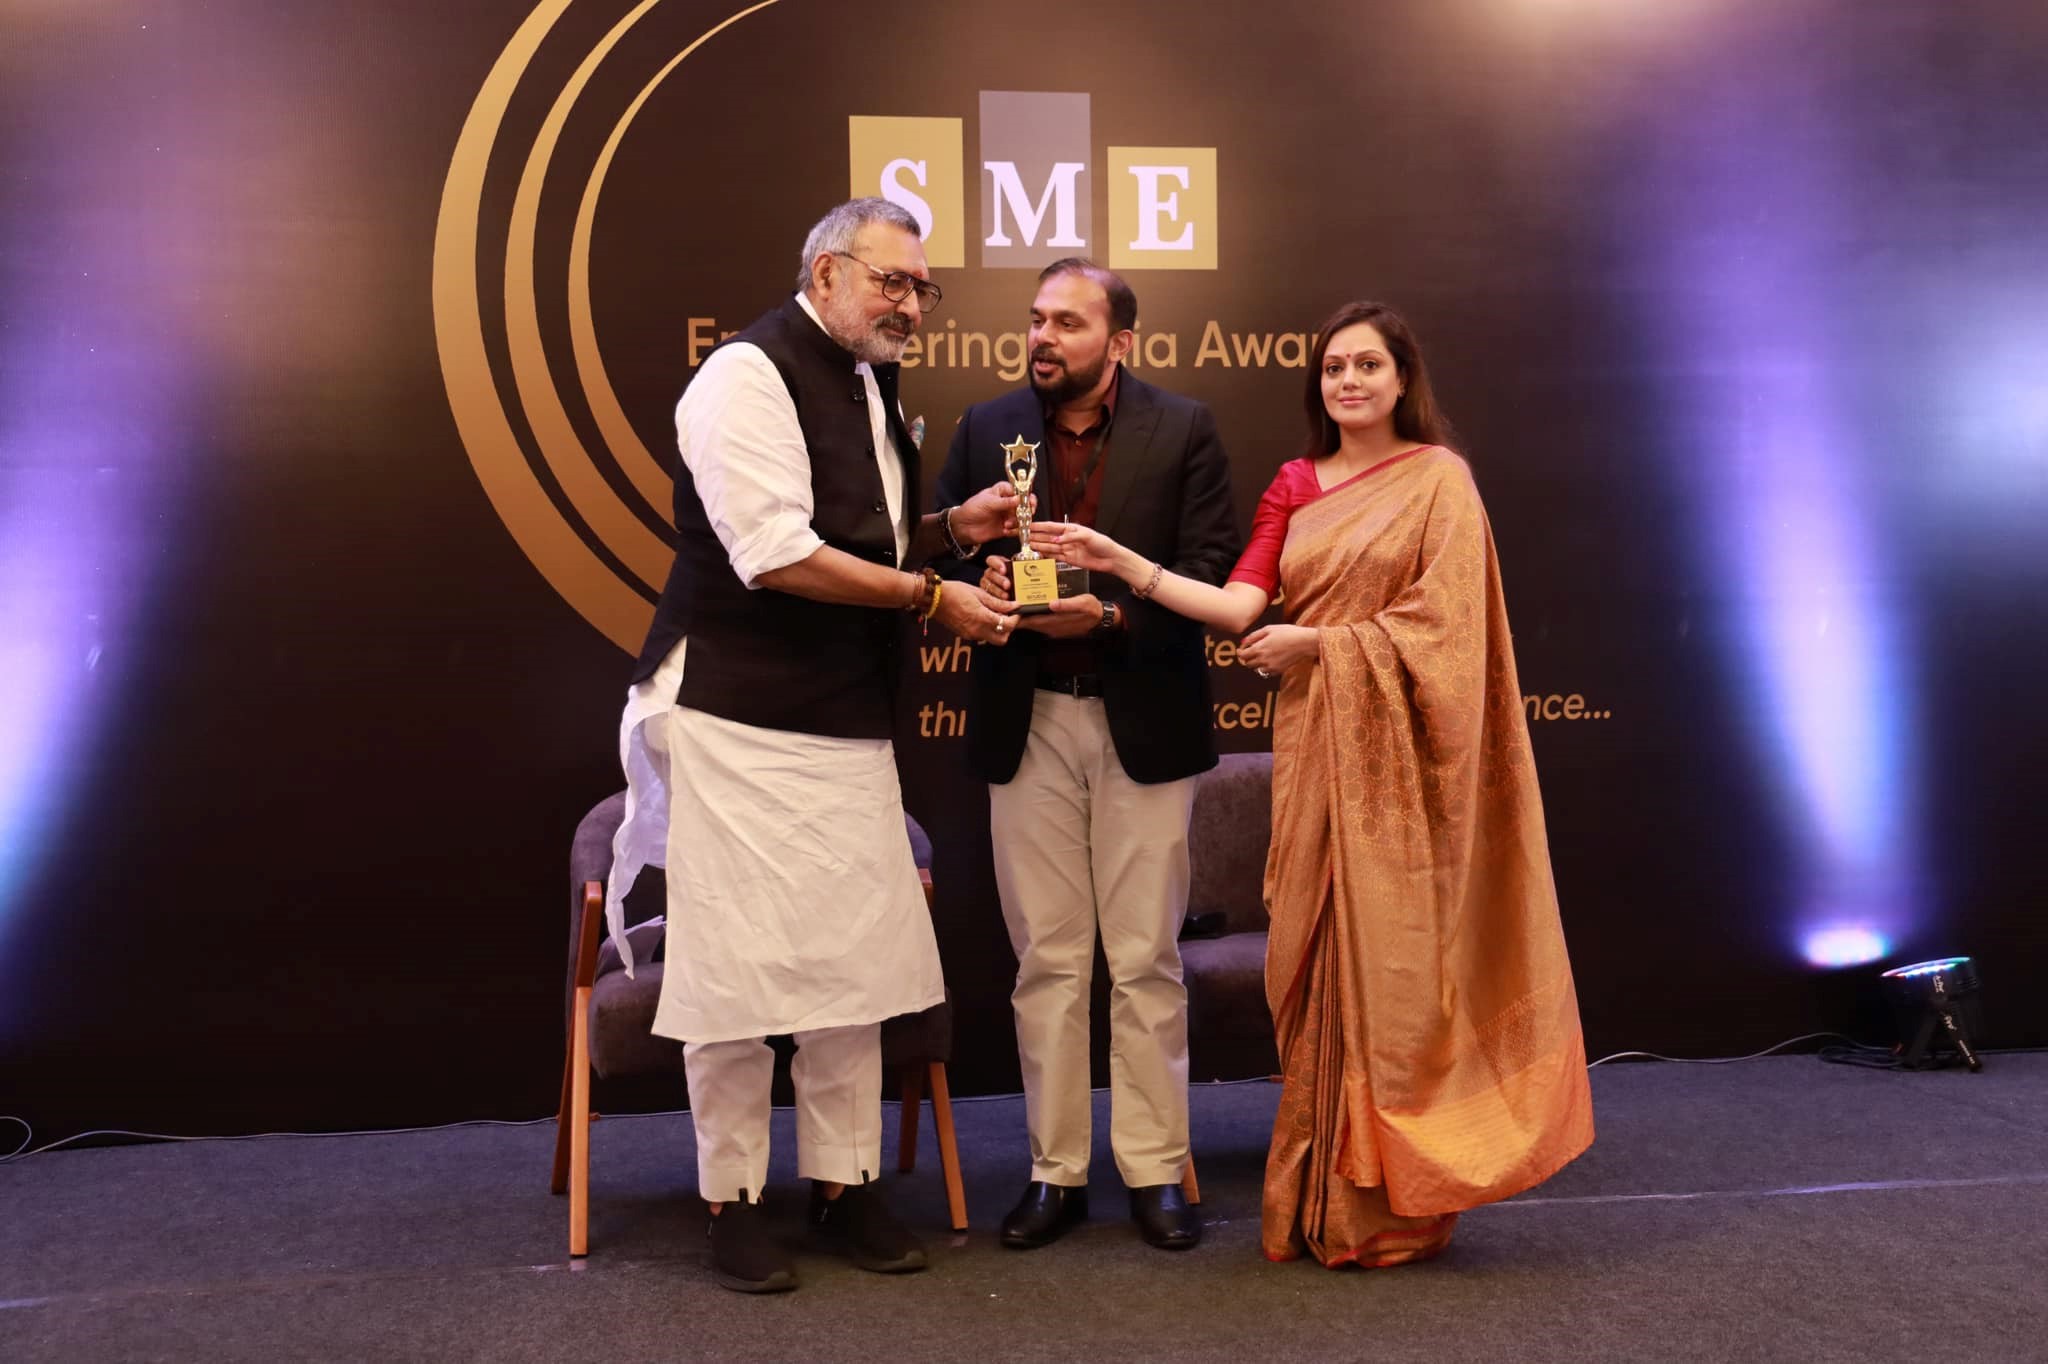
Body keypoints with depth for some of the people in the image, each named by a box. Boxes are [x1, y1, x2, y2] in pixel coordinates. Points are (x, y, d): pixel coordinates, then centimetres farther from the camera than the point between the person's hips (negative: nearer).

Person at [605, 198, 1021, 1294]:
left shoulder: (869, 384, 16)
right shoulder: (749, 375, -11)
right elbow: (777, 556, -19)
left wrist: (952, 526, 6)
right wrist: (930, 598, -13)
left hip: (849, 720, 8)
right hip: (743, 719, -8)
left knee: (856, 954, 8)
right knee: (739, 961, 0)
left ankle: (843, 1183, 22)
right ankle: (732, 1202, 15)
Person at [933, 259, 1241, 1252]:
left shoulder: (1183, 429, 0)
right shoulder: (986, 428, 8)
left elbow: (1210, 568, -6)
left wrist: (1109, 614, -18)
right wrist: (978, 575, -13)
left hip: (1144, 721, -2)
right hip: (1027, 722, 2)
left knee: (1146, 958, 6)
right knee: (1046, 958, 8)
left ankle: (1155, 1168, 19)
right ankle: (1055, 1169, 20)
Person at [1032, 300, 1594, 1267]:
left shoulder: (1437, 478, 0)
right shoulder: (1294, 487, 12)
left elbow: (1440, 622, -7)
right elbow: (1239, 604, 1)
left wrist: (1320, 642, -10)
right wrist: (1124, 562, -8)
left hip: (1394, 753, -4)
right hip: (1314, 748, 4)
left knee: (1391, 962, -1)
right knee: (1314, 963, 5)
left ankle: (1392, 1206, 12)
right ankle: (1318, 1197, 17)